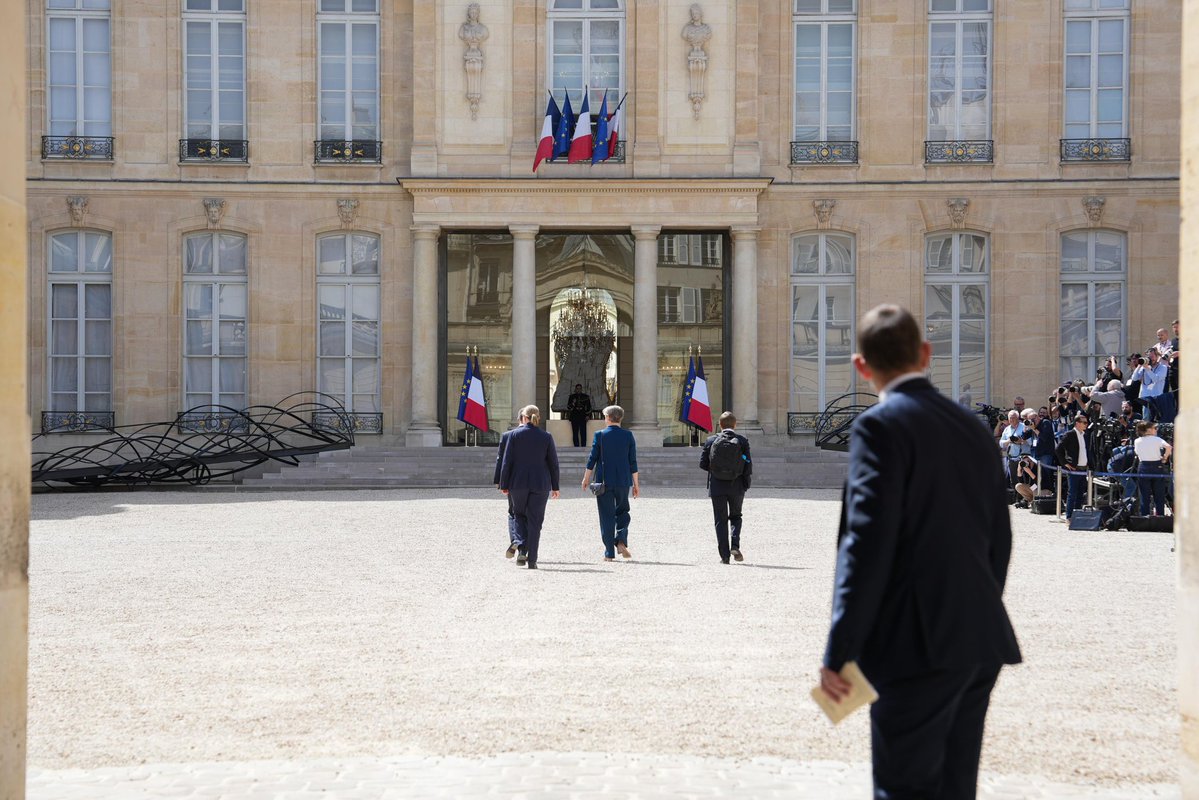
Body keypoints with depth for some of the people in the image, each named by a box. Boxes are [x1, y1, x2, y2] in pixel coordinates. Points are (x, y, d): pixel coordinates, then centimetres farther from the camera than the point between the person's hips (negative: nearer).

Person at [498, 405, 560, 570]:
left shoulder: (515, 434, -3)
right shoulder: (546, 437, 1)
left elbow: (507, 461, -3)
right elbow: (553, 463, 3)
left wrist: (504, 484, 3)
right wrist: (555, 486, 11)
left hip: (518, 483, 0)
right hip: (540, 484, 0)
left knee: (519, 514, 19)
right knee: (535, 521, 4)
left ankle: (521, 546, -2)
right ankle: (532, 560, 2)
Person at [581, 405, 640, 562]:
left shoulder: (600, 435, -5)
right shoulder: (628, 436, 0)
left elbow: (592, 458, -3)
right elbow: (633, 462, 1)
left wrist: (586, 478, 8)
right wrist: (636, 484, 6)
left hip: (604, 481, -1)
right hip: (623, 481, 2)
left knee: (607, 516, 3)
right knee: (622, 512, 18)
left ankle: (609, 553, 3)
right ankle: (621, 542, -3)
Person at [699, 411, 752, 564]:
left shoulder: (711, 441, -4)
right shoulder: (742, 441, -5)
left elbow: (702, 464, -2)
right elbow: (748, 466, -6)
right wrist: (746, 484, 9)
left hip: (717, 487, 0)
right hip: (737, 486, 0)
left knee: (721, 521, 7)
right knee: (735, 517, 20)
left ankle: (724, 555, 4)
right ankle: (735, 545, -1)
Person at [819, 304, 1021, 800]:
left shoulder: (881, 425, -10)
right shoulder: (972, 429, 13)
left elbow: (868, 543, -17)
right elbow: (998, 540, 16)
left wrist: (839, 653, -16)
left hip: (921, 647, -8)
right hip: (982, 643, 8)